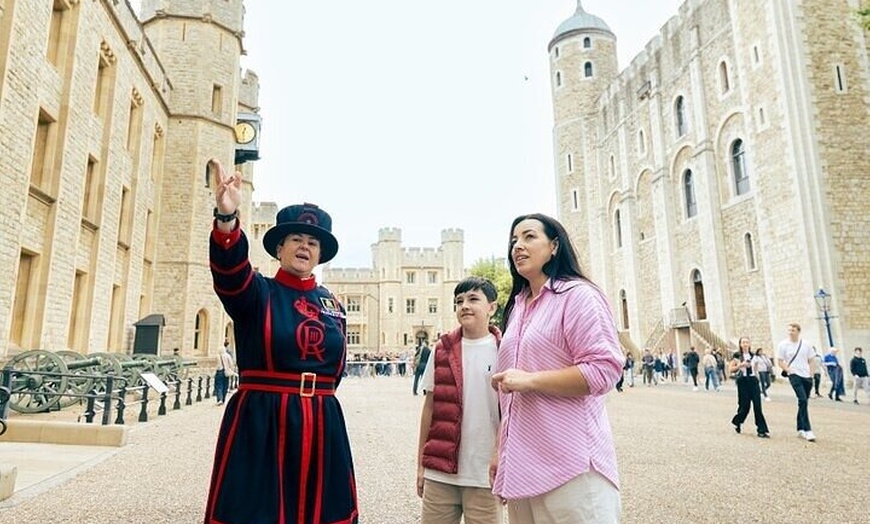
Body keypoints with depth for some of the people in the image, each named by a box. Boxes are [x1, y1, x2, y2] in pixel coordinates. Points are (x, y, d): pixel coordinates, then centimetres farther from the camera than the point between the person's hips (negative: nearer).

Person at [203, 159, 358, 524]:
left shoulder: (332, 305, 9)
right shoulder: (256, 292, -3)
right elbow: (228, 268, -26)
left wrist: (314, 395, 11)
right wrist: (227, 217, -43)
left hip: (321, 426, 4)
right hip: (260, 424, -4)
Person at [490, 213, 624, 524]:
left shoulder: (577, 294, -6)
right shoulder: (516, 307, 16)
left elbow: (604, 369, -16)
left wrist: (530, 379, -18)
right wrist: (501, 451, 20)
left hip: (569, 462, -7)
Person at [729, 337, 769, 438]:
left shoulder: (753, 356, 11)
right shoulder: (737, 356, -1)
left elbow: (756, 369, 23)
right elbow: (730, 369, -4)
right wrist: (740, 365, -17)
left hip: (753, 381, 3)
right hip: (743, 381, -3)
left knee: (757, 406, -4)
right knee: (745, 406, -1)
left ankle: (762, 430, -1)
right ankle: (736, 422, 26)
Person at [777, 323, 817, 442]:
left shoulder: (806, 345, 7)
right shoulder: (783, 345, -2)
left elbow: (812, 361, 14)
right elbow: (780, 362, 1)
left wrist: (811, 373, 2)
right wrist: (790, 371, -11)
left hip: (807, 376, 4)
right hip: (794, 375, -4)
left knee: (803, 403, 10)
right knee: (803, 401, -18)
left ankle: (800, 429, 21)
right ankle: (807, 430, -18)